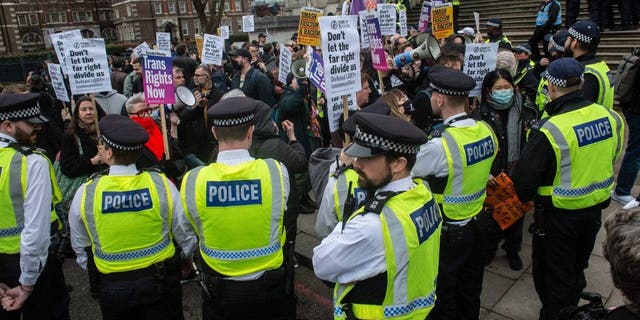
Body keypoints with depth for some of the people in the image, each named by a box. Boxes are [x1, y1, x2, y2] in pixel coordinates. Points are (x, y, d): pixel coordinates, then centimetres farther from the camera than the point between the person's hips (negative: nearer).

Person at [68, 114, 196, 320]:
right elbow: (185, 235, -9)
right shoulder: (162, 185, -18)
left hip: (111, 285, 1)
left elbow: (80, 247, -1)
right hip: (160, 280, 0)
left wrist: (94, 274, 17)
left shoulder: (85, 193, -15)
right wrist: (185, 260, 11)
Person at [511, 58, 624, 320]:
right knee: (577, 268, 27)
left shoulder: (549, 130, -28)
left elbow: (525, 178, -21)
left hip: (559, 213, -6)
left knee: (554, 273, 13)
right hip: (595, 207, 7)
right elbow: (610, 160, 8)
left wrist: (524, 198, -1)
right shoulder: (611, 117, -8)